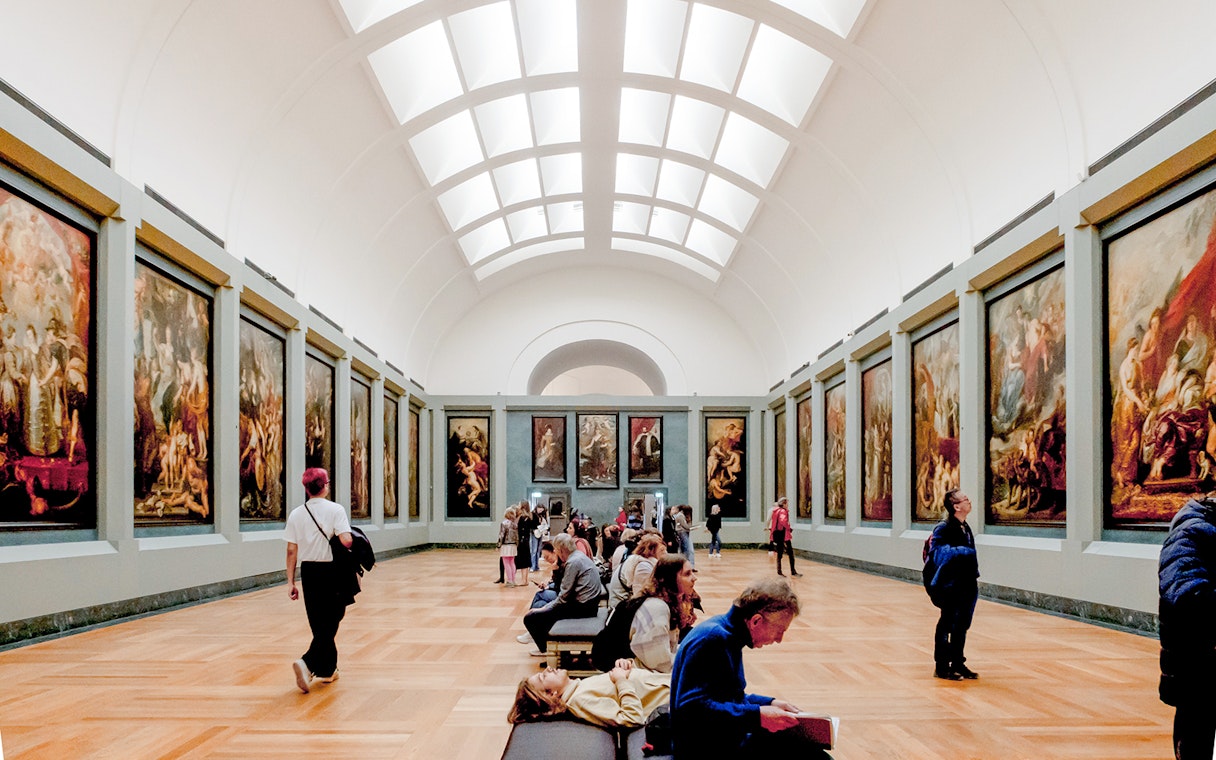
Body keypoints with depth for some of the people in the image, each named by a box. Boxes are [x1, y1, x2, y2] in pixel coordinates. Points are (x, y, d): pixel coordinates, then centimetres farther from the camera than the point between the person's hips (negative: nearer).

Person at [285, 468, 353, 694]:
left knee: (320, 625, 14)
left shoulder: (296, 514, 2)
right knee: (329, 624, 4)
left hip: (309, 573, 4)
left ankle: (328, 670, 23)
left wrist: (290, 582, 6)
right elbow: (346, 541, -21)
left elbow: (291, 551, 2)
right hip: (332, 571, -4)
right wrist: (354, 542, 2)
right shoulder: (335, 510, -9)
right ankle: (308, 663, -13)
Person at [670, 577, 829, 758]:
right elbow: (691, 707, -27)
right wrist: (756, 716, -25)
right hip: (706, 749, -10)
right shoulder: (711, 638, -21)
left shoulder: (727, 635, 9)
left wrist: (768, 703, 6)